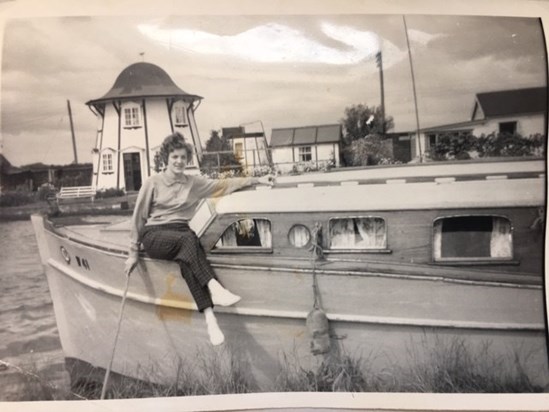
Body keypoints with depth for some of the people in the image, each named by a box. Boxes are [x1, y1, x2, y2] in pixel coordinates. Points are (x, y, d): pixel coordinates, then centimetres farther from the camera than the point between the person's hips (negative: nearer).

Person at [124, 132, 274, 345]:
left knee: (187, 258, -33)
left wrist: (257, 180, 1)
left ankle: (209, 317, -45)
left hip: (181, 235, 2)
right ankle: (214, 288, -46)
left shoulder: (194, 183, 10)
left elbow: (225, 185, 8)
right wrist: (134, 252, 3)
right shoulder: (152, 183, 1)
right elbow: (138, 218, 4)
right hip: (155, 235, -2)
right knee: (189, 239, -35)